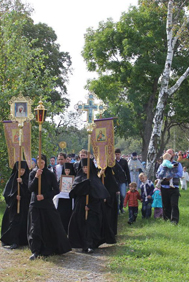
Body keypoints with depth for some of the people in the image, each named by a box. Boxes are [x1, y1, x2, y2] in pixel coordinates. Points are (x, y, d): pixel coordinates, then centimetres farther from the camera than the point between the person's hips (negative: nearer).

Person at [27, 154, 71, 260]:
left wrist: (44, 196, -12)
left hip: (48, 204, -1)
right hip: (35, 205, 1)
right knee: (35, 228, -4)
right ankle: (35, 251, -2)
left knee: (53, 226, 4)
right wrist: (36, 177, -19)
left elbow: (56, 190, -2)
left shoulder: (51, 175, -1)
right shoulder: (33, 174, 4)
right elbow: (30, 188, -7)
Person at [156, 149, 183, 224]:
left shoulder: (177, 164, 8)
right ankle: (166, 219, 17)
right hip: (164, 187, 3)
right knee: (165, 205, 7)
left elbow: (180, 174, -6)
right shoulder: (163, 164, 16)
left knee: (174, 204, -11)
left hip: (174, 188, -3)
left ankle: (174, 220, -13)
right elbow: (158, 174, 8)